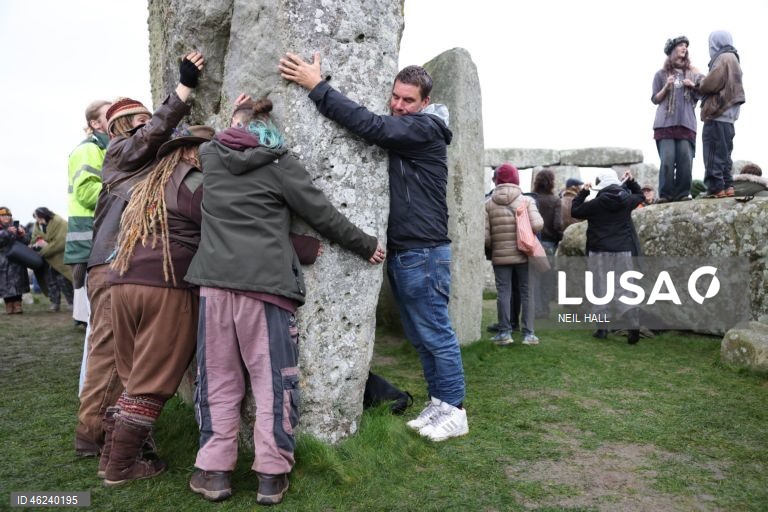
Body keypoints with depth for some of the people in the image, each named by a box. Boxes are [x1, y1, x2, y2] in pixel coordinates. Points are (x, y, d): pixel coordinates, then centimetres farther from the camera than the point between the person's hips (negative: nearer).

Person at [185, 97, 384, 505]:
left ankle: (214, 471, 16)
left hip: (215, 280, 3)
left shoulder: (210, 154, 13)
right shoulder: (280, 163, 4)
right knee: (272, 378, 5)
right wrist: (365, 245, 15)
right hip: (266, 281, -3)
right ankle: (271, 474, 8)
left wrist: (238, 117, 46)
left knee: (218, 377, 12)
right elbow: (323, 214, 5)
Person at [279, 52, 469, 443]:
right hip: (399, 251, 9)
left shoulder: (424, 129, -11)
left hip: (423, 253, -9)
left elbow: (370, 126, -24)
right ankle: (437, 403, 25)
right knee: (419, 336, 14)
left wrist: (317, 86, -23)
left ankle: (453, 410, 10)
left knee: (435, 333, -2)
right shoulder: (397, 134, 18)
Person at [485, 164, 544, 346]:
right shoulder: (526, 200, -3)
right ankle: (528, 333, 8)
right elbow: (537, 225, -16)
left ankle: (504, 332, 7)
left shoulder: (488, 204, -1)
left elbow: (485, 235, -6)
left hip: (500, 255, 1)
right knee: (527, 292, 7)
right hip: (523, 254, 0)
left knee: (503, 292, 5)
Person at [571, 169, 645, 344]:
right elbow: (640, 196, 26)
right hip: (624, 251, 3)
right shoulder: (626, 199, 3)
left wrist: (583, 192, 8)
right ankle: (633, 324, -11)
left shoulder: (597, 203, -9)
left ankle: (602, 327, 9)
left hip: (600, 252, -3)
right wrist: (632, 181, 30)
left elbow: (575, 211, 1)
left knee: (601, 288, 5)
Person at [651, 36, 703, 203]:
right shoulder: (661, 74, 12)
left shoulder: (693, 73, 18)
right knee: (667, 160, -11)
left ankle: (683, 193, -4)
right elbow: (655, 99, 10)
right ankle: (665, 194, -7)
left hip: (686, 122, 2)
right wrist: (666, 87, -6)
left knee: (685, 160, -8)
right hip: (665, 122, -2)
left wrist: (693, 87, -1)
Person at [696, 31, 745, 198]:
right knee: (723, 154, 12)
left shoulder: (723, 58, -6)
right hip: (726, 115, 10)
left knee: (714, 155, -11)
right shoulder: (732, 59, 25)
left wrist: (699, 84, 3)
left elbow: (711, 83, -16)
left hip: (717, 115, -10)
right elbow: (723, 85, 19)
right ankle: (727, 186, 12)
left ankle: (716, 188, -13)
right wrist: (703, 83, 10)